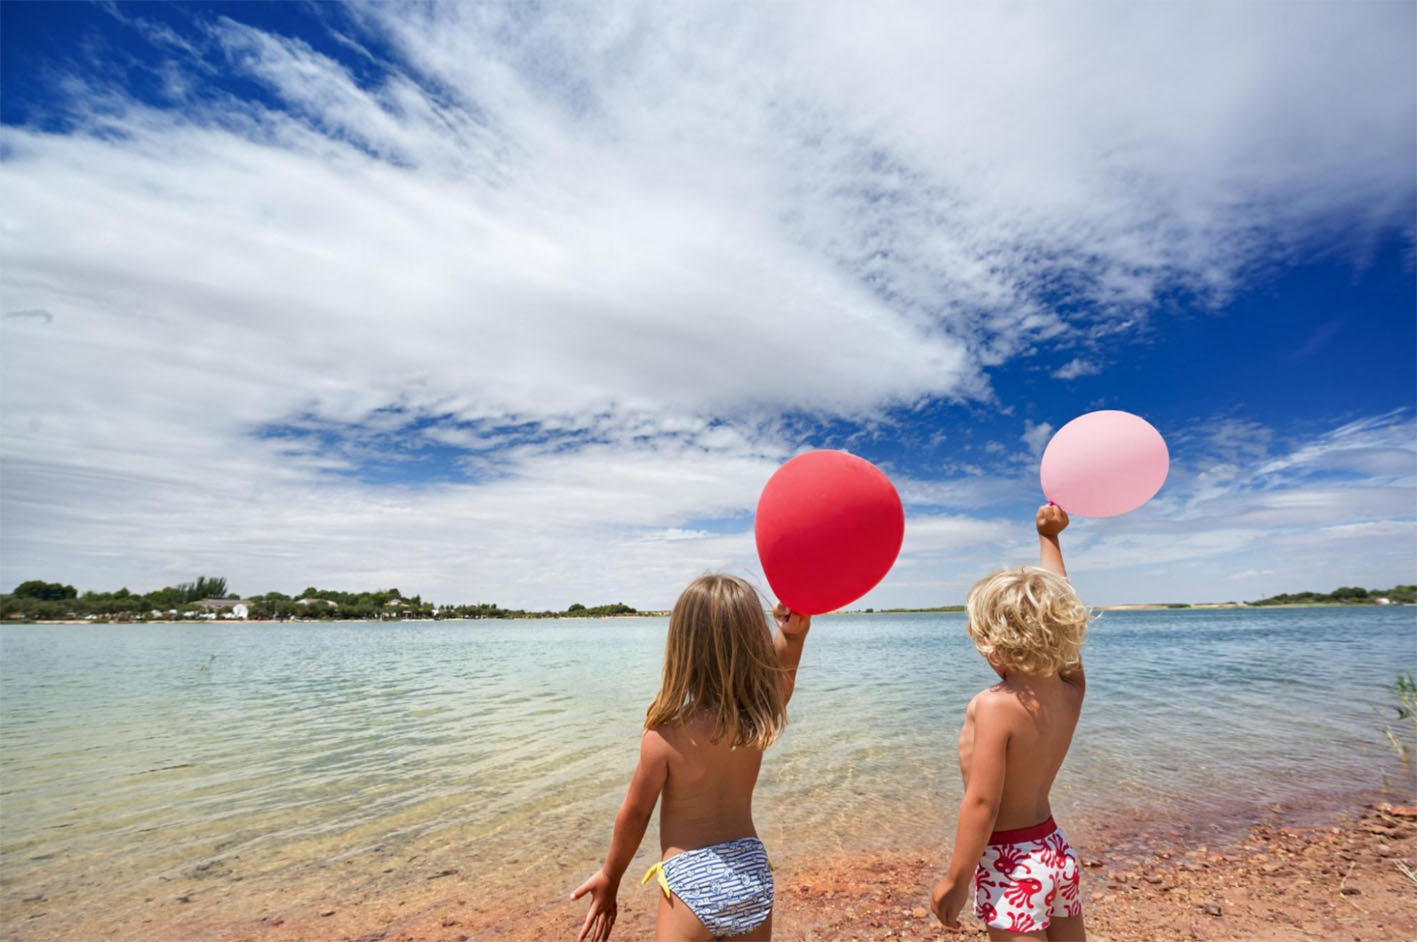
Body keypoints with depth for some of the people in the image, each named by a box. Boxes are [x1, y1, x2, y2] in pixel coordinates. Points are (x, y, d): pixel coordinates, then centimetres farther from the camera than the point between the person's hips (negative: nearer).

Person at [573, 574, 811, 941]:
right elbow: (782, 681, 10)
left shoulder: (663, 737, -21)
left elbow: (635, 813, -7)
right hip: (754, 874, 5)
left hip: (692, 883, -4)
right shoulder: (760, 718, -12)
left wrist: (610, 877, 10)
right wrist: (794, 634, -8)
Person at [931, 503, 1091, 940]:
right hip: (1056, 851, 7)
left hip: (1010, 861, -7)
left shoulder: (994, 706, -25)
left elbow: (982, 802, -24)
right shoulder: (1070, 690, -6)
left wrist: (955, 881, -14)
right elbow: (1054, 607, 5)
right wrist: (1049, 538, 16)